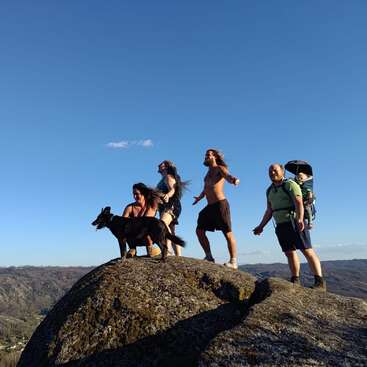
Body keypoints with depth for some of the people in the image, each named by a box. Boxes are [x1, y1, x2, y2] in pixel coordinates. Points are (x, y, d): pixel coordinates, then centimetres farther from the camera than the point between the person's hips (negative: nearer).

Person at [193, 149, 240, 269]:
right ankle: (209, 257, 12)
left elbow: (227, 176, -23)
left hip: (220, 204, -9)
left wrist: (233, 180, -47)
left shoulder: (220, 168, -1)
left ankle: (233, 262, -4)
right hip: (210, 206, 9)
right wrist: (200, 197, 54)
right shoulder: (208, 172, 22)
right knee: (199, 230, 5)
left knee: (228, 233, -7)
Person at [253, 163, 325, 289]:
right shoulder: (270, 191, 15)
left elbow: (299, 203, -20)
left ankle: (319, 281, -7)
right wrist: (261, 226, 17)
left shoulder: (290, 184, -7)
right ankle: (295, 281, 10)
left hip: (294, 223, -7)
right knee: (289, 253, 6)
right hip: (281, 226, 7)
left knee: (307, 251, -8)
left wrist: (300, 219, -35)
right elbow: (269, 211, 20)